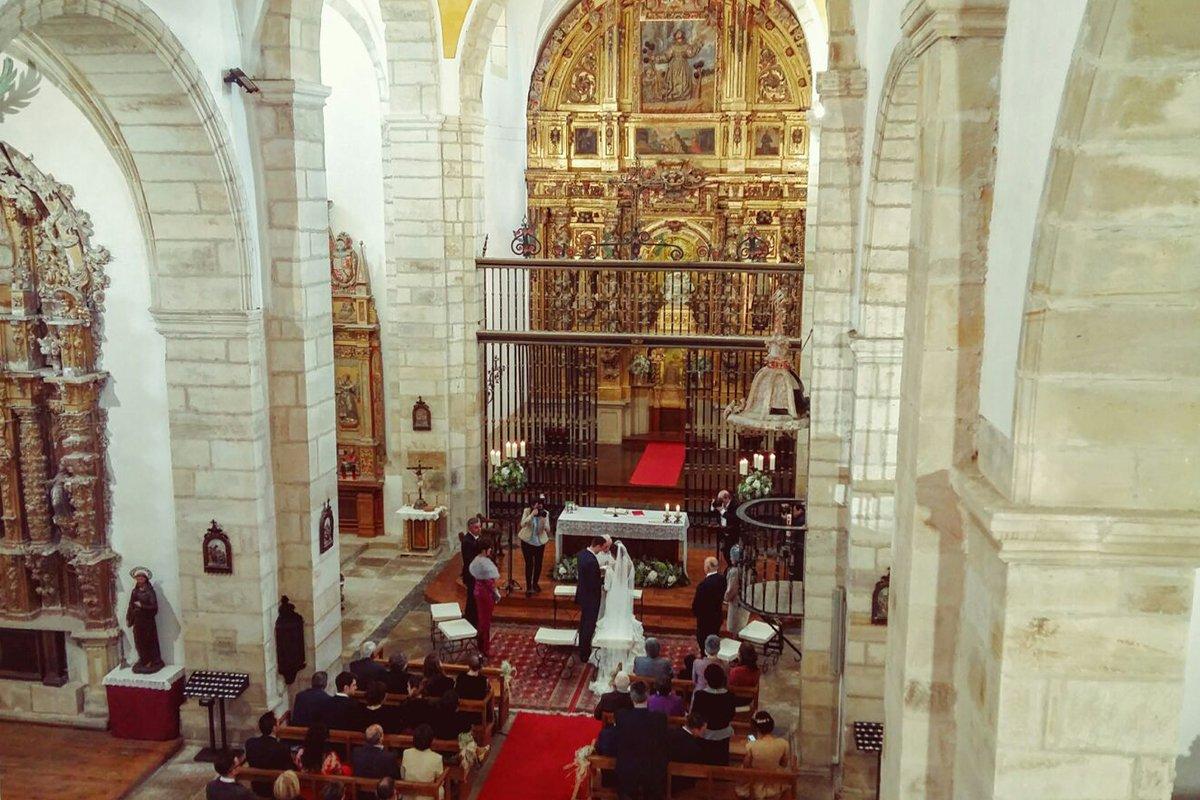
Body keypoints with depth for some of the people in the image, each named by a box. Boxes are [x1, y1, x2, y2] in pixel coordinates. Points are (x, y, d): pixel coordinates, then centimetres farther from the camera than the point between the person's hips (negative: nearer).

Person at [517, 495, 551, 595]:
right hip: (527, 541, -2)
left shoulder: (545, 513, -10)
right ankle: (528, 587, 8)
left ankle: (535, 583, 36)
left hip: (540, 542, 2)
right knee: (529, 564, -4)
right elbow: (522, 524, -27)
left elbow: (548, 530, -13)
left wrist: (544, 519, -29)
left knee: (538, 564, 12)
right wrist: (532, 514, -34)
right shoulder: (527, 511, -14)